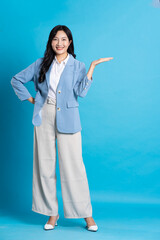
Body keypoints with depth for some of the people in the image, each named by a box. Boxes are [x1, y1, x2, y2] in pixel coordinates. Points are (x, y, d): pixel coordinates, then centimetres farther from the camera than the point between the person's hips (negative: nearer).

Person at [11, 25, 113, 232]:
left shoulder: (77, 66, 6)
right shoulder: (42, 64, 10)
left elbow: (81, 92, -10)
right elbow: (17, 80, 16)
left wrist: (92, 67, -11)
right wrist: (30, 99, 7)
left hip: (67, 119, -2)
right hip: (44, 117, 2)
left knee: (73, 165, -4)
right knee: (45, 165, 4)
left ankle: (86, 213, 10)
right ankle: (52, 213, 18)